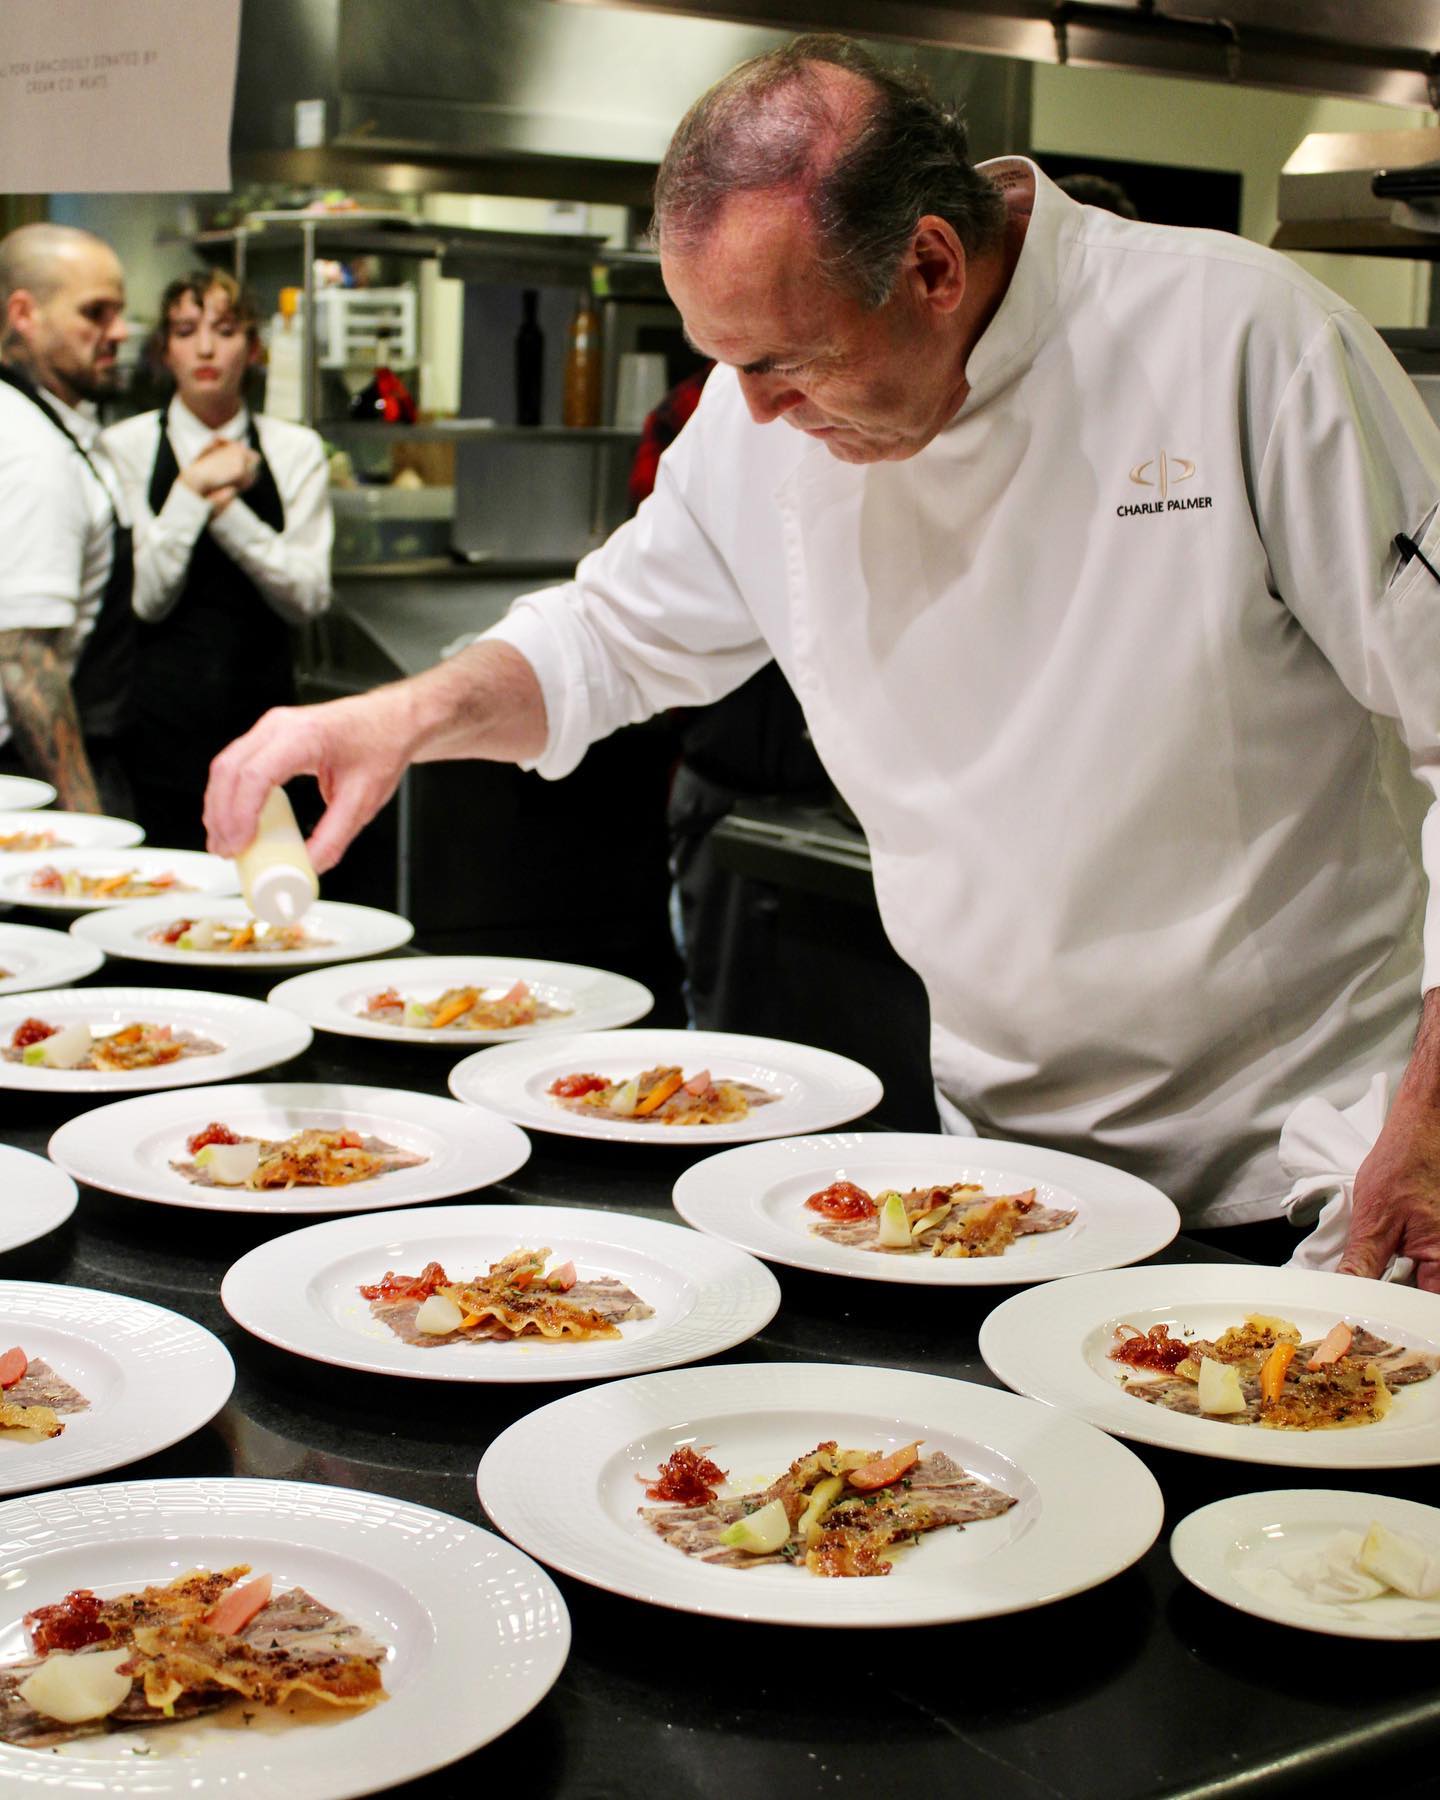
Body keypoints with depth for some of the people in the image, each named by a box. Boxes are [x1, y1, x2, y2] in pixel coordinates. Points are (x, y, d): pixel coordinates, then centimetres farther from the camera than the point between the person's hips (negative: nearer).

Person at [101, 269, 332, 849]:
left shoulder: (296, 450, 6)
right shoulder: (127, 446, 1)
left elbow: (308, 596, -3)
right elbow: (142, 598, -7)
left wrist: (227, 507, -13)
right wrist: (193, 491, -13)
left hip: (262, 711, 2)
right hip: (158, 714, -1)